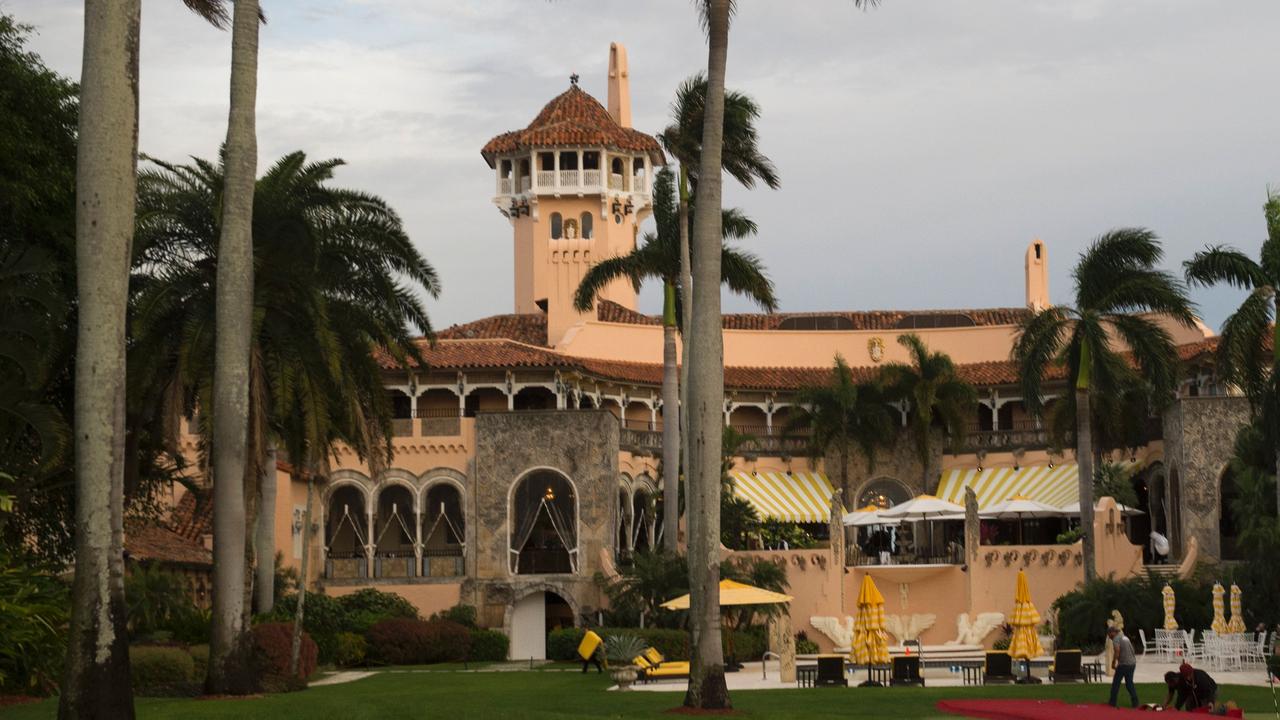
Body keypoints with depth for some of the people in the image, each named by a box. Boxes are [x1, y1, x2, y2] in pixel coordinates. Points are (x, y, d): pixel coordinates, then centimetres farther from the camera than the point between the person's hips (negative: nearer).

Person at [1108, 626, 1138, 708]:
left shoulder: (1116, 639, -10)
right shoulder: (1125, 637, 16)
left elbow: (1117, 652, -23)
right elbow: (1132, 649, 21)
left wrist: (1113, 663, -12)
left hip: (1124, 664, -8)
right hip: (1132, 663, 8)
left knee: (1116, 683, 5)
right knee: (1129, 683, 14)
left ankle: (1113, 702, 10)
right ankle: (1135, 702, 8)